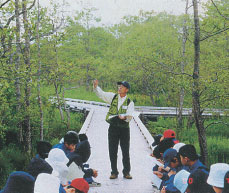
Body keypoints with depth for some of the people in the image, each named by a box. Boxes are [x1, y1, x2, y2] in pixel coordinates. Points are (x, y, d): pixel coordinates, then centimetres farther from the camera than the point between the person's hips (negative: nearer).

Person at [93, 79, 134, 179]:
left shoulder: (130, 102, 1)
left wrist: (124, 117, -31)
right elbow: (101, 93, 3)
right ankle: (114, 172, 12)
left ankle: (126, 172, 13)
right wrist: (96, 86, -14)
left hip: (124, 128, -2)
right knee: (112, 151, 3)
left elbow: (129, 116, -10)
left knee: (126, 151, 2)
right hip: (113, 127, 2)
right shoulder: (113, 97, 7)